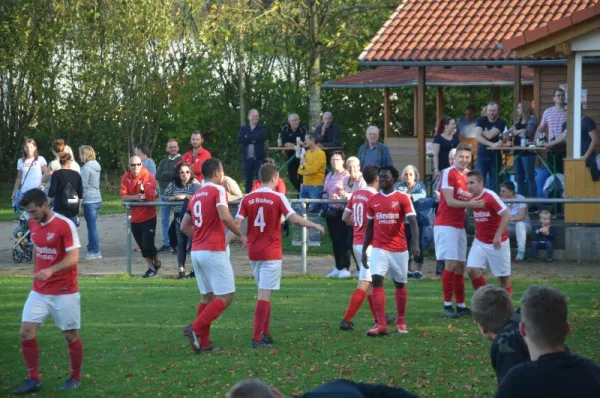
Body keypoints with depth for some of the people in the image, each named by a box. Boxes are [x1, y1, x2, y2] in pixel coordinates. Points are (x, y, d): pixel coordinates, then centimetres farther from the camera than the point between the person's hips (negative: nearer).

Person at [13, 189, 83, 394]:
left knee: (71, 336, 6)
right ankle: (34, 379, 5)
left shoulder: (65, 225, -17)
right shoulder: (33, 224, 3)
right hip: (39, 291, 6)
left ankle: (75, 379, 22)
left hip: (64, 292, -6)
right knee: (26, 331, -4)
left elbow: (73, 257, -23)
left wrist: (51, 271, -37)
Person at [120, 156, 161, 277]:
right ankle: (151, 267, 25)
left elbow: (150, 196, -23)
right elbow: (123, 196, -8)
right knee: (142, 245, 11)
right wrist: (136, 197, -25)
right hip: (135, 218, 5)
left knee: (147, 244, -7)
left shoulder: (148, 177, -16)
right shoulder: (125, 178, 0)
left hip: (148, 217, -5)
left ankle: (156, 263, 19)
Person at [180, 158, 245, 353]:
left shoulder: (196, 195, 15)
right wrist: (240, 235, -8)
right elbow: (224, 216, -20)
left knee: (207, 297, 14)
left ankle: (204, 342, 10)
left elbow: (184, 226, 18)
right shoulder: (218, 190, -6)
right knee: (226, 297, -4)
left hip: (196, 251, 8)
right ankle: (195, 328, -17)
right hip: (214, 251, -8)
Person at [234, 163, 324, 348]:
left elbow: (237, 224, -4)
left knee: (264, 293, 19)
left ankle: (266, 333, 21)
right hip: (271, 254, -5)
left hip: (253, 253, 5)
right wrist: (315, 226, 1)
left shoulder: (247, 199, 3)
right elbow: (294, 219, -13)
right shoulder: (278, 198, -7)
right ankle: (257, 338, -12)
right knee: (264, 295, -6)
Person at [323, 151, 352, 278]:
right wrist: (325, 196, 3)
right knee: (334, 240, 11)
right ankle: (338, 268, 18)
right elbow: (325, 192, 25)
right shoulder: (329, 176, 17)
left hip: (342, 210, -8)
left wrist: (340, 197, -28)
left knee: (343, 240, -7)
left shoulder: (346, 176, -9)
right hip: (331, 210, 8)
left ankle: (346, 269, -3)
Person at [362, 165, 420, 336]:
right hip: (379, 248, 2)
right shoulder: (373, 200, 6)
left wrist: (416, 244, -27)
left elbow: (412, 222, -12)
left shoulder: (402, 198, -5)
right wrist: (364, 250, 11)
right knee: (376, 280, -16)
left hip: (399, 249, -2)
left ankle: (401, 321, 27)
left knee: (400, 284, 10)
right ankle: (381, 324, -18)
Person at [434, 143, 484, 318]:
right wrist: (469, 204, -27)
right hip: (446, 224, -8)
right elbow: (449, 201, -17)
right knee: (451, 263, -12)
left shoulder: (468, 174, 13)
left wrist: (475, 203, -1)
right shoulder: (448, 173, -10)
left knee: (460, 266, 9)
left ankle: (461, 305, 13)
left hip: (459, 225, 8)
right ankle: (447, 305, -8)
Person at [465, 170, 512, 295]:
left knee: (503, 277, 3)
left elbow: (507, 216, -25)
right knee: (472, 269, -12)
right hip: (479, 242, 6)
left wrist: (498, 235, -30)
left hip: (497, 243, -6)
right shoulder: (472, 197, 1)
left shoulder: (490, 196, -20)